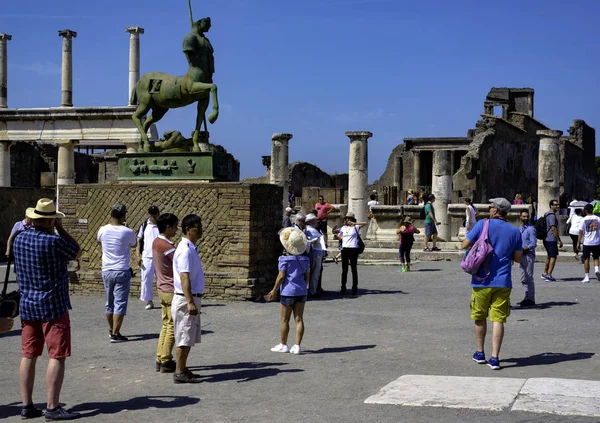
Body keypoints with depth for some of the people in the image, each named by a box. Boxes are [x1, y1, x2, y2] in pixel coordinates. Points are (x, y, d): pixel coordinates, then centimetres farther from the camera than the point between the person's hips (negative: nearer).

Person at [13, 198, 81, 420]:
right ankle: (52, 407, -3)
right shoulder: (54, 241, -17)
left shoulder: (19, 239, 4)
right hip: (53, 306, -7)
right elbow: (76, 252, 0)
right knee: (56, 356, -2)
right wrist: (60, 229, 2)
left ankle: (26, 405, 13)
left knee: (28, 356, 10)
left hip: (27, 306, 7)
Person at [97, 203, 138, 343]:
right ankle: (115, 334, -7)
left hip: (106, 271, 4)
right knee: (120, 303, -2)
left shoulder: (103, 230, -3)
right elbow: (134, 245, 9)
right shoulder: (128, 232, -12)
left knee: (109, 302, 17)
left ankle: (111, 330, 30)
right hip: (122, 272, -4)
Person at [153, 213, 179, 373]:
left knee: (166, 324, 15)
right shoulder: (167, 246, -21)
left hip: (162, 289, 9)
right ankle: (165, 362, 3)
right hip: (171, 291, -9)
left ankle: (160, 359, 17)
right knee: (172, 326, -1)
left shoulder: (156, 243, 8)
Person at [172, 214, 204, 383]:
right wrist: (190, 302, -29)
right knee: (184, 337, -5)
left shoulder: (191, 248, 14)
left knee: (189, 338, 14)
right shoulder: (185, 250, -17)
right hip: (185, 299, -10)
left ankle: (183, 369, 22)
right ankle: (179, 373, 0)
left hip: (192, 299, 10)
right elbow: (184, 277, -24)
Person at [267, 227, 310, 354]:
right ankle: (297, 346, 3)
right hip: (301, 291, 5)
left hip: (288, 292, -5)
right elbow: (307, 275, 10)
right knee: (299, 319, 4)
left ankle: (283, 345, 16)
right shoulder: (304, 259, 6)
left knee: (284, 320, 7)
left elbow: (281, 276, -13)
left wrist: (274, 291, -5)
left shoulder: (285, 259, -11)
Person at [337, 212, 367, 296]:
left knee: (354, 269, 0)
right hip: (344, 249, 4)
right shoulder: (343, 228, 12)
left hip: (353, 249, -4)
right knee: (344, 269, 8)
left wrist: (354, 223, -23)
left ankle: (355, 288, 4)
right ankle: (343, 288, 14)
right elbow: (339, 236, 26)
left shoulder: (355, 227, -1)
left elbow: (365, 223, -16)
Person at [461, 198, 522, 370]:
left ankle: (480, 353, 27)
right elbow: (518, 258, 7)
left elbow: (465, 244, -3)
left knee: (480, 317, 15)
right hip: (502, 282, 1)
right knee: (498, 320, 1)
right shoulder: (514, 231, 3)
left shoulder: (483, 225, -6)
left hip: (482, 280, -1)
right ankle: (494, 358, -5)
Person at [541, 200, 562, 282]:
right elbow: (554, 229, -22)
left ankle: (545, 273, 26)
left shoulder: (547, 214, 15)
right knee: (553, 257, -3)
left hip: (546, 239, 10)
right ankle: (549, 276, -4)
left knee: (549, 256, 21)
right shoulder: (552, 216, -17)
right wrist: (559, 240, -19)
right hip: (551, 240, -10)